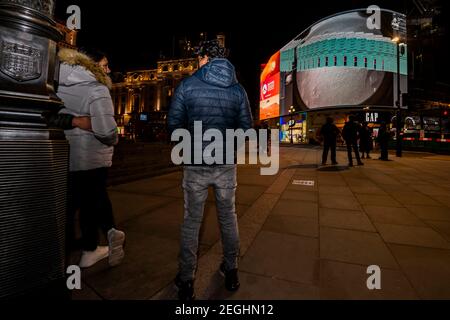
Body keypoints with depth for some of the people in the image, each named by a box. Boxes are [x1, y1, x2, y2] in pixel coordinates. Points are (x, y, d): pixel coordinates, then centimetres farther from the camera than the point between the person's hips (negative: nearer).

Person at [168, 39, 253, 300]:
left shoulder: (187, 85, -3)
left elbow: (174, 125, -3)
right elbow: (246, 128, 5)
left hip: (196, 164, -2)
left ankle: (187, 281, 24)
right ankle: (231, 272, 33)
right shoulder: (238, 89, 3)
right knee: (228, 217, 18)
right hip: (227, 164, 3)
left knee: (192, 221, 11)